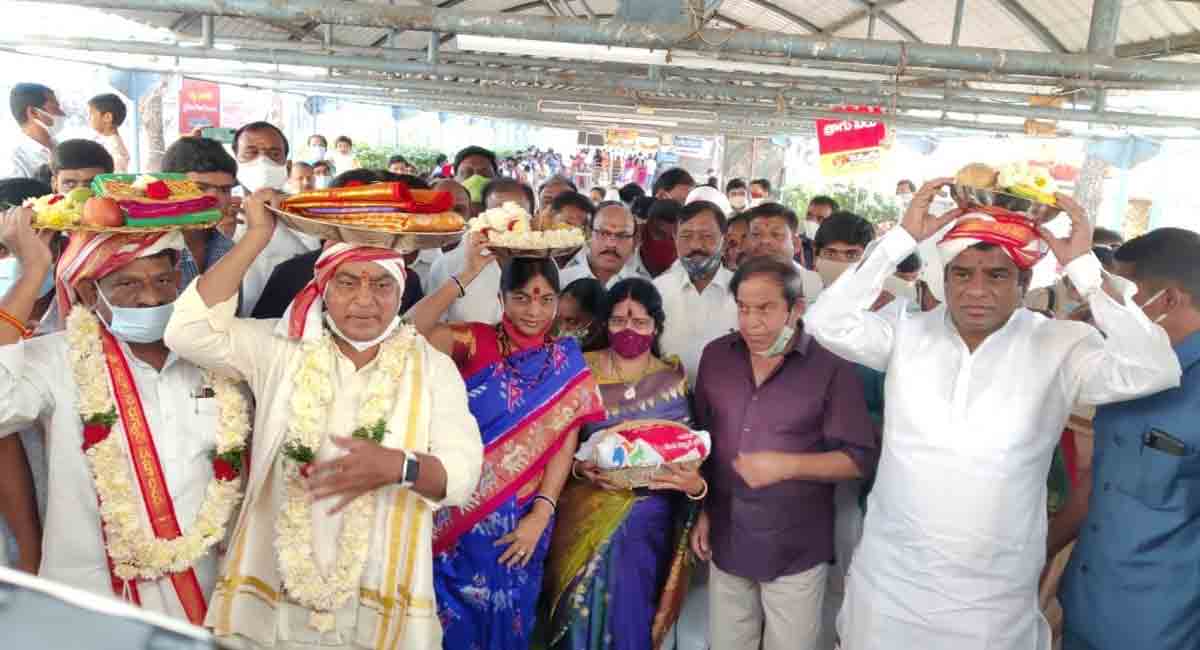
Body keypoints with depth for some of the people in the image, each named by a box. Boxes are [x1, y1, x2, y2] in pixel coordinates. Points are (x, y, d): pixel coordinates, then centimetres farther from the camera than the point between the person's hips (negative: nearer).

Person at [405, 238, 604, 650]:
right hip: (458, 512, -1)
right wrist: (467, 274, -28)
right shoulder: (475, 342, -4)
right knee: (450, 613, 10)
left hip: (520, 519, 1)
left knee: (504, 615, 15)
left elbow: (565, 443, -4)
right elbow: (412, 332, -22)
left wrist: (541, 515, -12)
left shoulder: (566, 362, 1)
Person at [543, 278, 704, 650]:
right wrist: (578, 467, -17)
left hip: (647, 513, 0)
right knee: (582, 612, 6)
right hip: (587, 513, 0)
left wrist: (696, 483, -16)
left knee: (628, 617, 2)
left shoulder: (674, 379, 3)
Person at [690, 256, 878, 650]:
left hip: (796, 551, -4)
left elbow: (860, 459, -11)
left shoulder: (831, 366, -12)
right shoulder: (716, 356, 2)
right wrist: (700, 511, 9)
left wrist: (787, 465, -22)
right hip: (726, 543, 4)